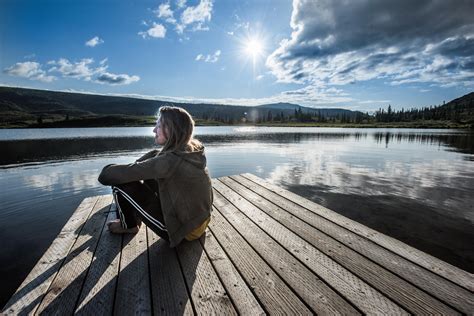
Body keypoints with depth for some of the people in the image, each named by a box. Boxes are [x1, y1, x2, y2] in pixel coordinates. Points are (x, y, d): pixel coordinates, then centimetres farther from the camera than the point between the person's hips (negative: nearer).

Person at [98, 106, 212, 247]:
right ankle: (135, 216, 32)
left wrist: (106, 172, 2)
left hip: (183, 228, -8)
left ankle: (128, 225, 23)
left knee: (120, 184, -5)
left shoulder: (172, 160, -27)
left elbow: (130, 172, -19)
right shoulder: (192, 151, -2)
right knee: (148, 176, 14)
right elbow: (154, 157, 12)